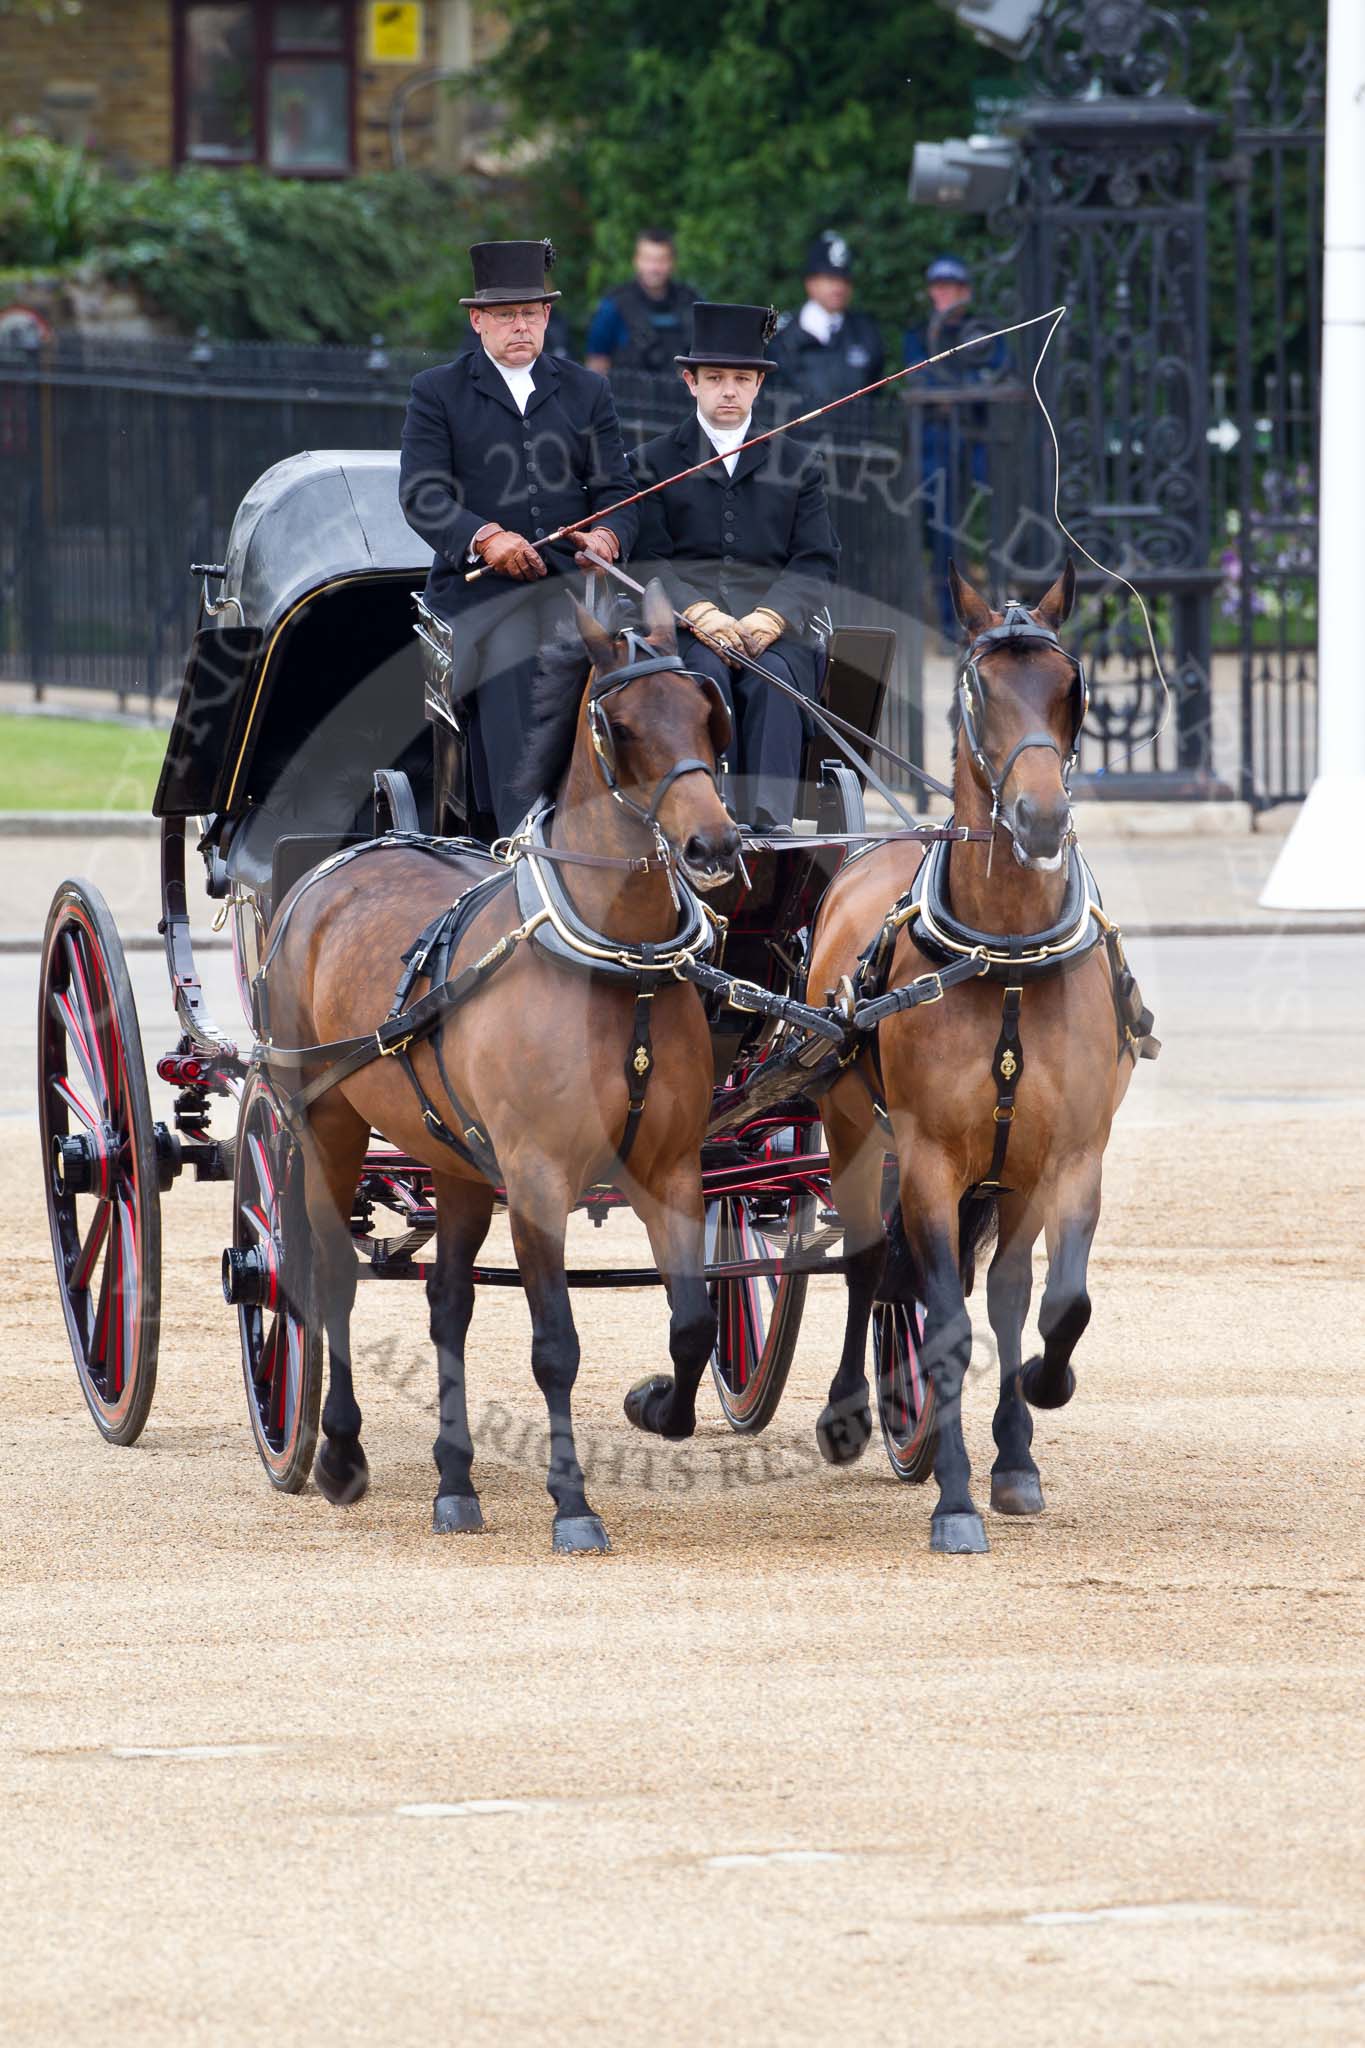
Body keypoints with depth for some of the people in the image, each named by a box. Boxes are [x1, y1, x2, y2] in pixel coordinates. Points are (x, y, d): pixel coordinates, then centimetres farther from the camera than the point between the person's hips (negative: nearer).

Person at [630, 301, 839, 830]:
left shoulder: (798, 464, 20)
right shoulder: (655, 462, 16)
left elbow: (817, 562, 9)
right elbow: (650, 559, 4)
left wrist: (769, 618, -11)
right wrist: (699, 613, -16)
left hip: (776, 631, 1)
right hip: (683, 629, -1)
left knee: (772, 681, -33)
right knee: (705, 675, -35)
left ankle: (768, 826, -45)